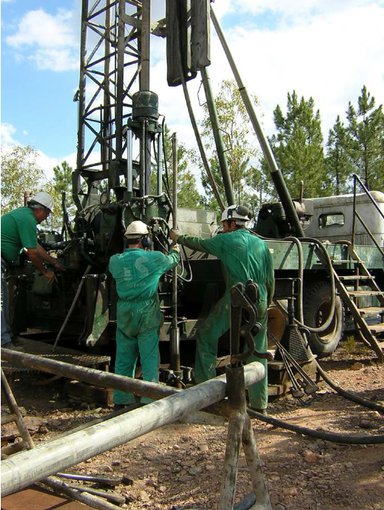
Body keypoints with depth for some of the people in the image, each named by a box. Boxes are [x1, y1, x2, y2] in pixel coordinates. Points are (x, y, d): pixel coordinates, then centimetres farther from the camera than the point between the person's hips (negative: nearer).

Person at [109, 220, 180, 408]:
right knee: (149, 358, 5)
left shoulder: (115, 261, 0)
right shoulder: (153, 258, -9)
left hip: (124, 314, 4)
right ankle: (149, 398, 10)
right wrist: (175, 248, 34)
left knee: (124, 358, 13)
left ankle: (121, 399, 21)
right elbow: (173, 259, 10)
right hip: (146, 315, -4)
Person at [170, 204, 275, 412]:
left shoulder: (227, 240, 0)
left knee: (206, 335, 13)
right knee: (258, 353, 11)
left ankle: (205, 384, 14)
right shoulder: (261, 243, 13)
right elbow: (270, 280, 15)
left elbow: (199, 243, 12)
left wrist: (178, 238, 29)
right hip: (259, 303, 5)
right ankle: (259, 403, 16)